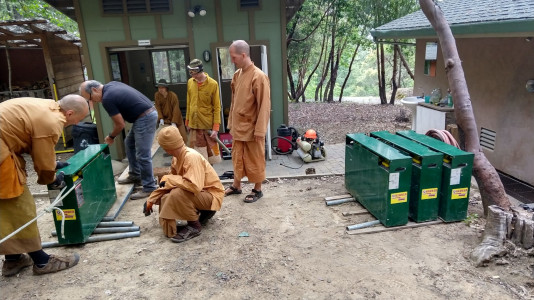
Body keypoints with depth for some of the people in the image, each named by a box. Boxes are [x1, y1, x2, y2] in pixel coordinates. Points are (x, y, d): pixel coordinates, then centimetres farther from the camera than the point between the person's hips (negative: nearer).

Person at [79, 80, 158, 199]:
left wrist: (111, 137, 9)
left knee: (143, 155, -6)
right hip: (148, 113, 11)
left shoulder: (107, 98, -16)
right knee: (129, 143, 22)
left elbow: (120, 124, -9)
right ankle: (135, 176, 31)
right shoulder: (111, 85, 12)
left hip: (145, 118, -11)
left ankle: (149, 188, 3)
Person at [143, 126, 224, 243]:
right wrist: (151, 200, 10)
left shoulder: (191, 157, -27)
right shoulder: (177, 157, 0)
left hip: (211, 195, -9)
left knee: (177, 193, -31)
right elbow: (167, 183, 12)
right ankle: (203, 212, 13)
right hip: (199, 193, 9)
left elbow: (194, 186, -39)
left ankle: (194, 226, -9)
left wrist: (169, 179, -25)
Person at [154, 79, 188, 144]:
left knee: (182, 135, 0)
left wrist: (174, 122, -23)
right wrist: (161, 119, -17)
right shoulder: (157, 95, -10)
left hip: (175, 118, -2)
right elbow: (158, 108, -6)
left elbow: (176, 110, -19)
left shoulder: (173, 95, -20)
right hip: (165, 118, 2)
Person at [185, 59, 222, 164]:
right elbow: (189, 104, 13)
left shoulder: (213, 84, -11)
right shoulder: (190, 82, 4)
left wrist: (216, 128, -14)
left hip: (208, 125, -3)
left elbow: (217, 108, -10)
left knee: (210, 152, 9)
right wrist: (187, 121, 14)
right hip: (194, 125, 4)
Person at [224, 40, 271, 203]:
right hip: (238, 127, 7)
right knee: (237, 157, 18)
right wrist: (231, 123, 14)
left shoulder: (259, 76, -18)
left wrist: (260, 130, -18)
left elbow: (264, 106, -18)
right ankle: (236, 186, 34)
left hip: (251, 128, -7)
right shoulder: (237, 75, 6)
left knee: (254, 160, 7)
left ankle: (257, 190, 23)